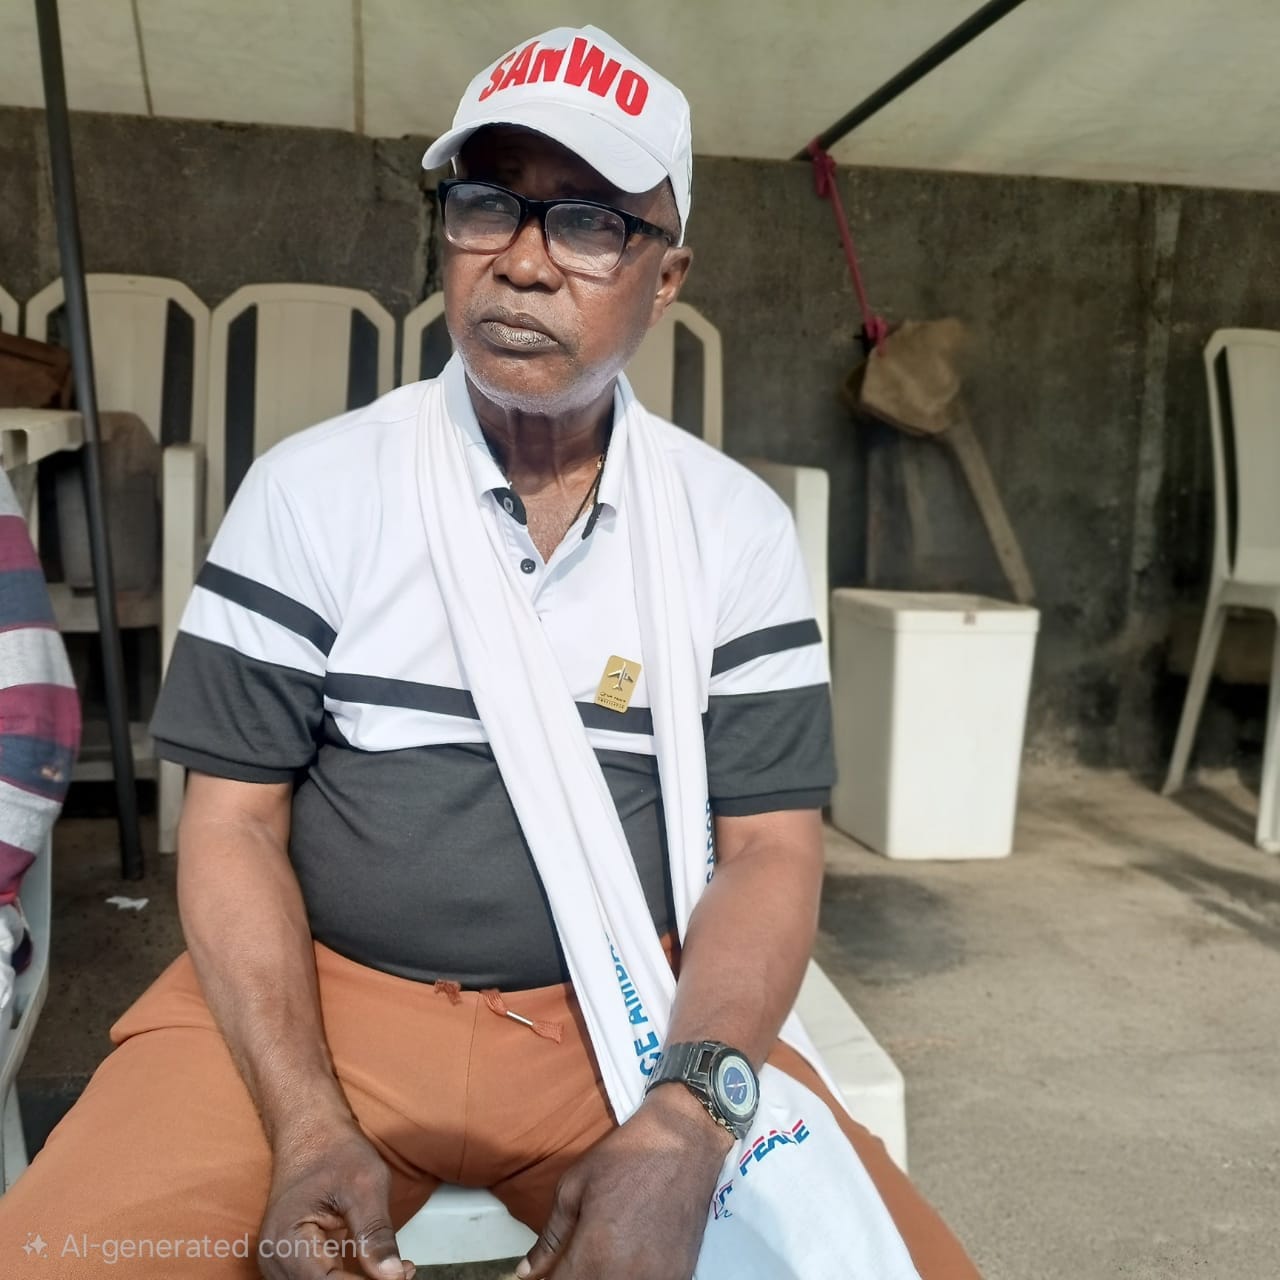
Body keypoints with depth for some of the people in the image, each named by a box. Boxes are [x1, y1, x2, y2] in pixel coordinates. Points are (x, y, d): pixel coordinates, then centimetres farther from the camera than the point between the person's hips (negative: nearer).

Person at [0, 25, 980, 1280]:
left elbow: (770, 848, -3)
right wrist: (308, 1124, -17)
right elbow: (234, 822, -3)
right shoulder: (309, 489, -4)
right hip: (318, 993, 0)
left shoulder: (738, 527, -2)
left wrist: (681, 1125, -19)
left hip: (628, 1019, 1)